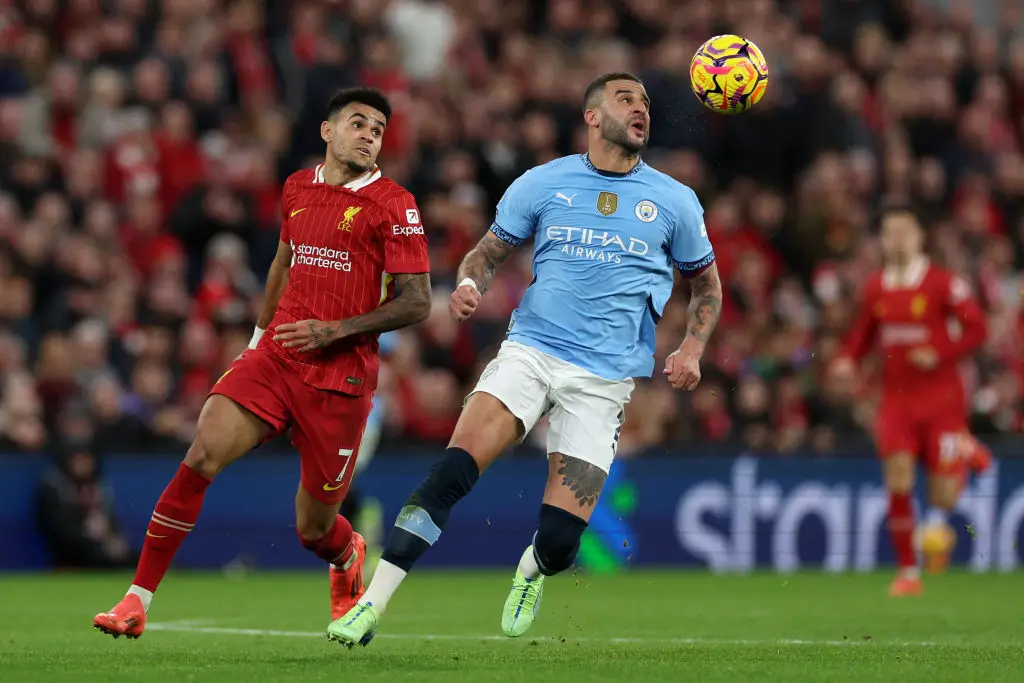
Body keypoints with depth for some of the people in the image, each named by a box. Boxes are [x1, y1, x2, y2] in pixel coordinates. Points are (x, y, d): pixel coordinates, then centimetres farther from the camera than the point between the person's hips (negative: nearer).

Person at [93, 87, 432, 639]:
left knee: (314, 530, 3)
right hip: (275, 360, 3)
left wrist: (335, 331, -16)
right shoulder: (297, 188, 12)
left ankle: (349, 559, 45)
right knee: (203, 454, -21)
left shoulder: (393, 205, -4)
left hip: (341, 378, -3)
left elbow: (416, 302, -7)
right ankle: (137, 602, -16)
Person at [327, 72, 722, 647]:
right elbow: (490, 252, 13)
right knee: (453, 471, -23)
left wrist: (692, 349, 0)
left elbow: (707, 282, 17)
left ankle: (532, 573, 31)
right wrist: (470, 284, -10)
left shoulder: (674, 201, 6)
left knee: (560, 540, -8)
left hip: (605, 378, 0)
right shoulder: (542, 184, 6)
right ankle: (371, 607, -19)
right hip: (531, 349, 0)